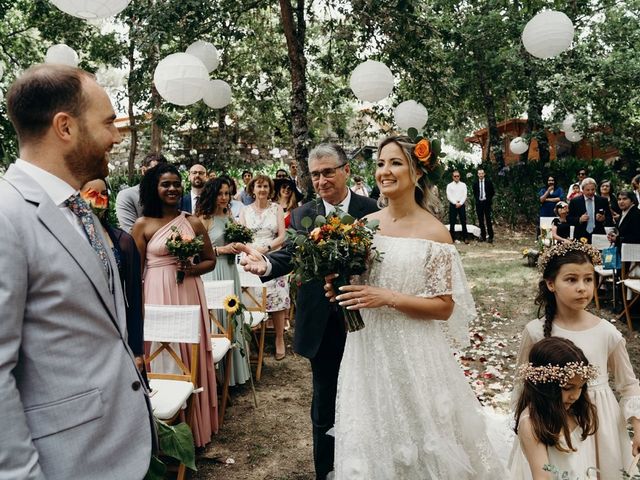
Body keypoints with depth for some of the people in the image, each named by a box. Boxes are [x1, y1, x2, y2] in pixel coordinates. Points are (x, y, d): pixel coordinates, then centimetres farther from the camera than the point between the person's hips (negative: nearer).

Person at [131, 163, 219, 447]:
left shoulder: (194, 223, 6)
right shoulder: (143, 225, -1)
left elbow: (211, 261, 12)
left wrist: (194, 268, -9)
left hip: (189, 296, 3)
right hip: (157, 298, -2)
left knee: (192, 359, 10)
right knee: (164, 360, 6)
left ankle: (195, 427, 27)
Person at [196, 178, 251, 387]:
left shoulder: (229, 215, 12)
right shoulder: (204, 218, -9)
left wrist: (237, 247, 3)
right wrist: (221, 250, -17)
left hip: (230, 271, 7)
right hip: (212, 273, -7)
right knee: (217, 317, -4)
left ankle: (234, 369, 23)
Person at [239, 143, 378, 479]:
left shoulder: (369, 211, -5)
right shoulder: (302, 215, 1)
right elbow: (289, 254, -11)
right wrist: (266, 263, -32)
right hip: (322, 325, 1)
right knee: (324, 401, 15)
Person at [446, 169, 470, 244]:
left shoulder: (463, 185, 8)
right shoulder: (449, 185, 5)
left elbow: (465, 195, 1)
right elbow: (449, 196, -3)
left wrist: (460, 203, -11)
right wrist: (455, 203, -12)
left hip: (461, 205, 1)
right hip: (453, 205, -1)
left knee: (463, 222, 0)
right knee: (452, 222, 0)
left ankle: (465, 238, 2)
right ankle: (451, 238, 4)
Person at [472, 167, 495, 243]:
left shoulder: (489, 182, 0)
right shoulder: (475, 183, 7)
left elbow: (492, 192, 5)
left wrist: (489, 199, -3)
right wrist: (477, 199, 7)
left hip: (486, 202, -3)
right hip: (479, 203, 3)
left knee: (488, 219, -4)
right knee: (481, 220, 4)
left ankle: (490, 237, 0)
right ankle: (483, 236, 11)